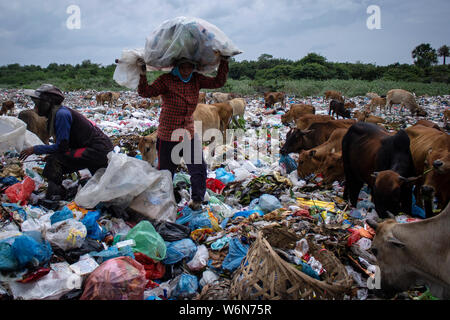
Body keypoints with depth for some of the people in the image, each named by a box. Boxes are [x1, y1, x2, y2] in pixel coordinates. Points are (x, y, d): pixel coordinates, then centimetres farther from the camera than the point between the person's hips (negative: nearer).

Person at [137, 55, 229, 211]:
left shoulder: (196, 79, 1)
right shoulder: (166, 80, -12)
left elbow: (218, 82, 3)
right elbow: (145, 92, -19)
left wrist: (224, 62, -4)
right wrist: (143, 74, -33)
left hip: (190, 135, 4)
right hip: (168, 136, -4)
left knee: (199, 169, 3)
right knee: (166, 172, 8)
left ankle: (196, 200, 24)